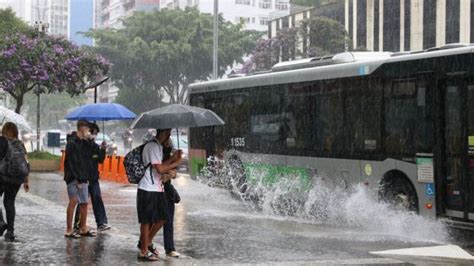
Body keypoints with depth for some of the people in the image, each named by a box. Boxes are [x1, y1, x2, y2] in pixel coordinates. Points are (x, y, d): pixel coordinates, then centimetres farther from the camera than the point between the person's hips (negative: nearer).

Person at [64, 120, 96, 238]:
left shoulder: (84, 143, 16)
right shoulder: (72, 143, -10)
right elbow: (72, 163, -15)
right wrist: (78, 180, -18)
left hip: (82, 178, 8)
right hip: (73, 178, -8)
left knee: (84, 203, 10)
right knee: (73, 201, -9)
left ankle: (83, 228, 18)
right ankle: (69, 230, -4)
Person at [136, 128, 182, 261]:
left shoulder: (157, 146, 15)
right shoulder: (153, 146, -17)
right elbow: (160, 169, -21)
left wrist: (172, 158, 9)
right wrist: (175, 163, -9)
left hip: (156, 188, 10)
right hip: (148, 190, -10)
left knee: (161, 218, 14)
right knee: (147, 220, -1)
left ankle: (147, 243, 30)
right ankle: (144, 252, 9)